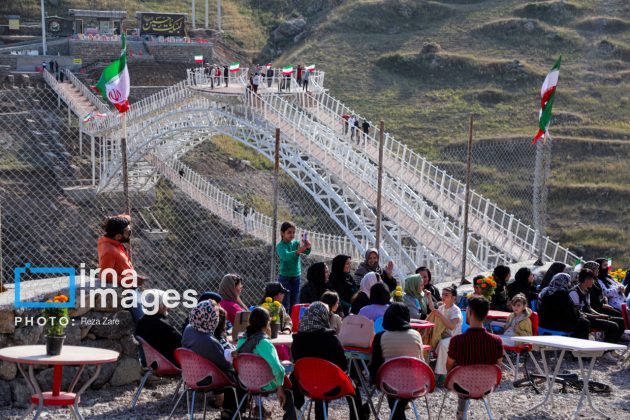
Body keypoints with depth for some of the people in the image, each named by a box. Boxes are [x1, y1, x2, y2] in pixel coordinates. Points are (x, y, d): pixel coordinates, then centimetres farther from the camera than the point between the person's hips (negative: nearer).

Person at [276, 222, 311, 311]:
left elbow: (307, 252, -12)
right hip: (285, 276, -5)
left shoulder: (296, 243, 3)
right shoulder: (280, 246, -10)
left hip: (296, 276, 5)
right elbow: (285, 256, -29)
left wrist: (308, 247, -36)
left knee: (295, 304, 10)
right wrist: (297, 251, -46)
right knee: (285, 305, -5)